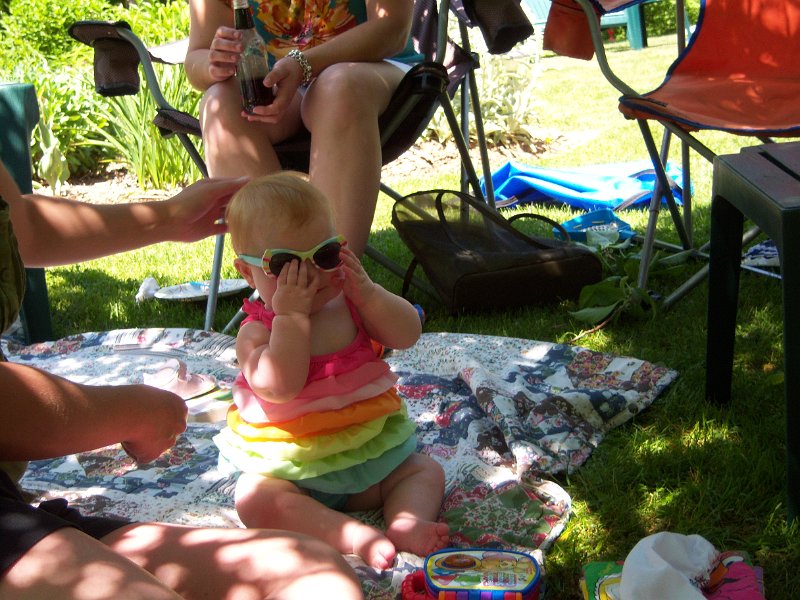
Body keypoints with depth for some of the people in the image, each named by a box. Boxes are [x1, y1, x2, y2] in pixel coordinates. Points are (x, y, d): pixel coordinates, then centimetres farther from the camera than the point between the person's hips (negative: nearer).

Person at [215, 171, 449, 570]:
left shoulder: (349, 303, 3)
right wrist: (291, 315, -31)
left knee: (426, 471, -6)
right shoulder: (257, 330, -13)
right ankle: (354, 536, -43)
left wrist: (368, 293, -20)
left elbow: (407, 335, -6)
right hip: (291, 469, -5)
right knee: (254, 498, -32)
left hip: (369, 448, 5)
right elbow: (278, 388, -30)